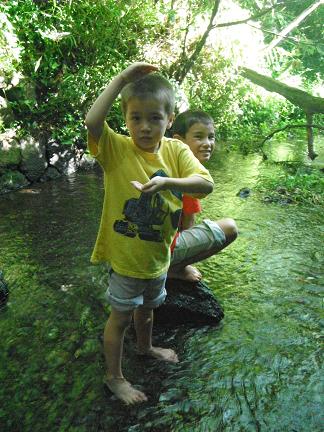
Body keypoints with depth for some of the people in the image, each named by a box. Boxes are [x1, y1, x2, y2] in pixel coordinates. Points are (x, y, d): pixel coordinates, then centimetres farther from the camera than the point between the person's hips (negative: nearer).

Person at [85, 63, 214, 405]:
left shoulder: (176, 150, -9)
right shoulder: (116, 149, -18)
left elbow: (206, 184, -22)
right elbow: (92, 121, -38)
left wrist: (167, 182, -38)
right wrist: (122, 78, -30)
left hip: (159, 255, 5)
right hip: (125, 257, -4)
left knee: (147, 306, 29)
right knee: (120, 317, 13)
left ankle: (145, 347, 59)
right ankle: (114, 377, 37)